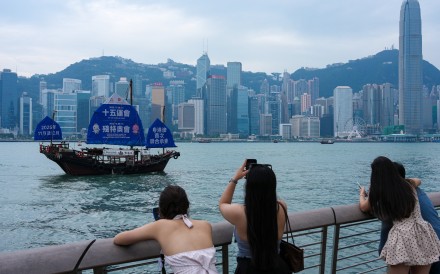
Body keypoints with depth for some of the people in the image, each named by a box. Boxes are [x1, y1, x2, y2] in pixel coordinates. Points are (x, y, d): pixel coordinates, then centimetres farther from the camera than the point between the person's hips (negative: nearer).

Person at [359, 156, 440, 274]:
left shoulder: (378, 193, -2)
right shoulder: (408, 184, 8)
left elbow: (363, 207, 17)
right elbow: (418, 181, 34)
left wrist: (362, 194, 37)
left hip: (402, 239, -4)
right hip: (423, 235, 4)